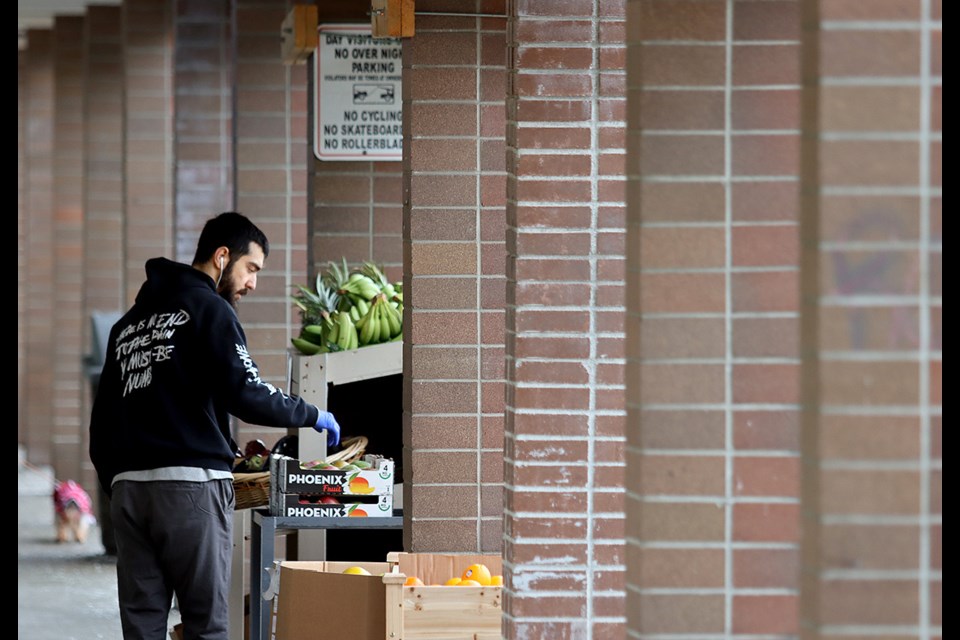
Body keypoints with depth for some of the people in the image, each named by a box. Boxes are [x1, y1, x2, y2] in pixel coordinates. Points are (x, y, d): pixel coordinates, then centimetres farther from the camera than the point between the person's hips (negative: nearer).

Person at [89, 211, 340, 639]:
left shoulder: (129, 323, 22)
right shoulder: (209, 309, -1)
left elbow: (101, 425, 20)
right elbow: (246, 393, -12)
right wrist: (311, 415, 1)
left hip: (128, 487, 7)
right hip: (192, 483, -7)